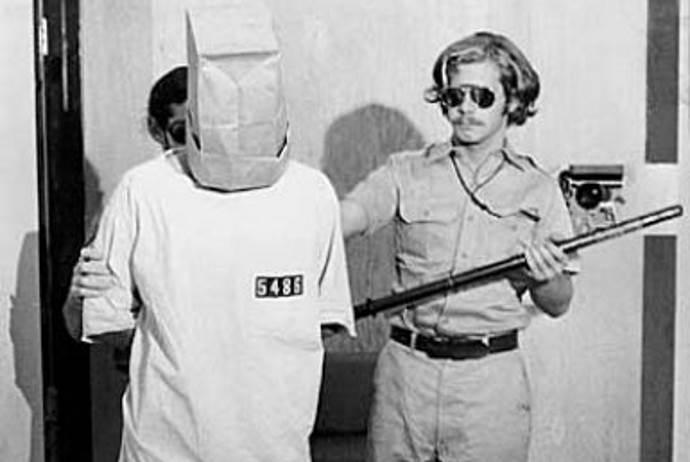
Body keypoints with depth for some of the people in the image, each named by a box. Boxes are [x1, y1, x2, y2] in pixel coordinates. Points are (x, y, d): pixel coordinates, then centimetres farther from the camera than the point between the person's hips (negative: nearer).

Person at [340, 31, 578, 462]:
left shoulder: (538, 189, 6)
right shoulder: (407, 173, 7)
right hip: (406, 366, 1)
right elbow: (346, 216, -10)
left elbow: (558, 305, 8)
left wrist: (545, 279, -14)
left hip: (492, 378, 0)